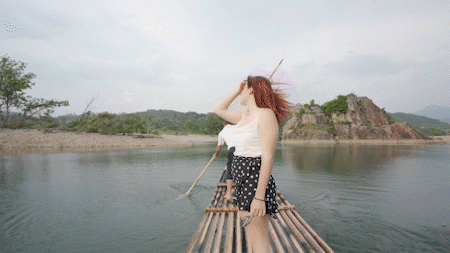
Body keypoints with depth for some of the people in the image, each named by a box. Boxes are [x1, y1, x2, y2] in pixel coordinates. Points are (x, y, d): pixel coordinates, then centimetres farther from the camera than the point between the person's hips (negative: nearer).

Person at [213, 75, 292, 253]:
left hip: (255, 180, -9)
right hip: (242, 180, 9)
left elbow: (268, 158, -20)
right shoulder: (244, 117, 12)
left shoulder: (266, 114, -13)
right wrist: (237, 91, 14)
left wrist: (259, 196, -23)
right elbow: (218, 109, 25)